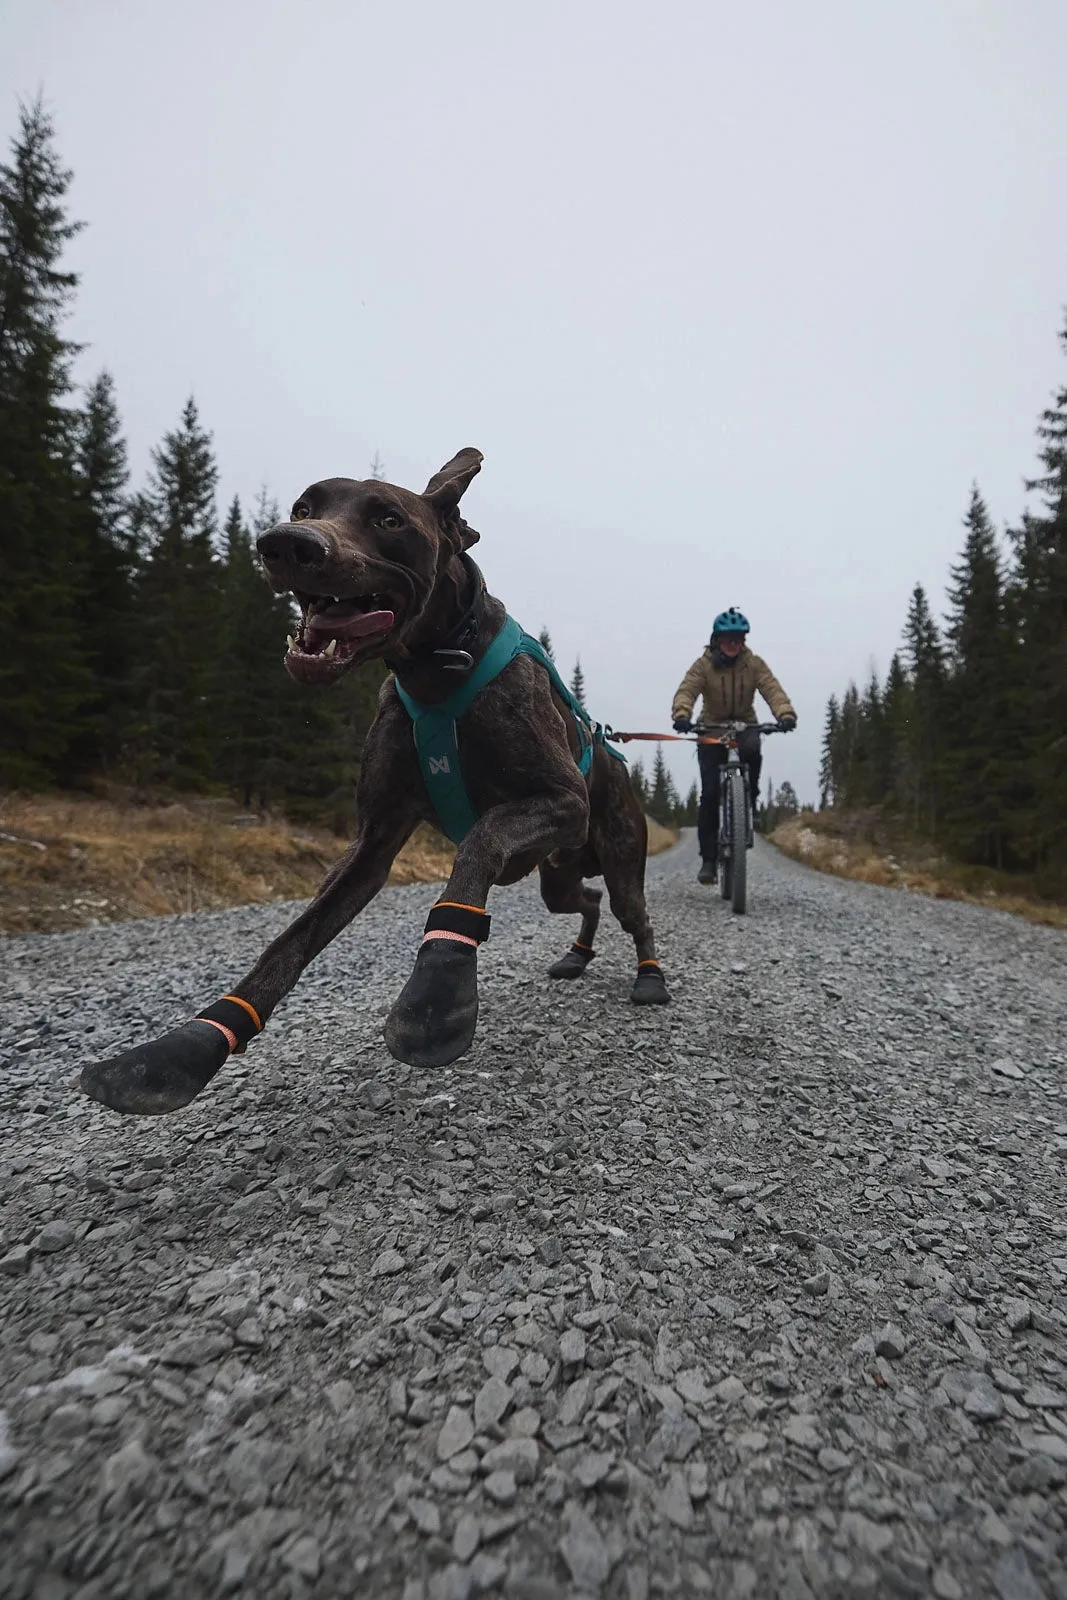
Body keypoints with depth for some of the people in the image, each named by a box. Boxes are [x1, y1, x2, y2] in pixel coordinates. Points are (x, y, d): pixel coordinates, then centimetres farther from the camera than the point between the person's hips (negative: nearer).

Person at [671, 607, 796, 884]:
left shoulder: (754, 664, -5)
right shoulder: (703, 664, -9)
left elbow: (772, 689, -20)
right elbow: (687, 690, -25)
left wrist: (786, 714, -41)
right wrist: (682, 715, -47)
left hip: (744, 726, 1)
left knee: (752, 751, -36)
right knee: (710, 792, -11)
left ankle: (748, 806, -12)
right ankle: (709, 858, -2)